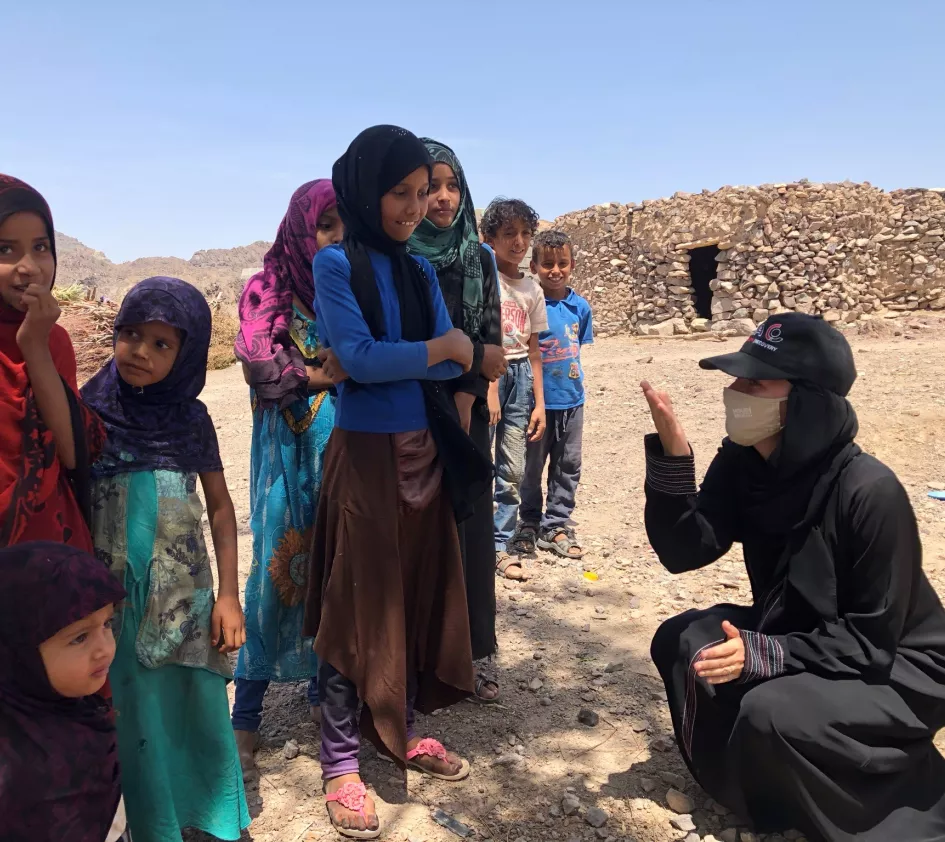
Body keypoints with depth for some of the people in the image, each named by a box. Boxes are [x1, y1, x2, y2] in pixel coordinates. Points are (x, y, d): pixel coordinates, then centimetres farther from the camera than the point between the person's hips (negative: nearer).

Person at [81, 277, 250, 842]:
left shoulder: (191, 418, -1)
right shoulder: (88, 410, -4)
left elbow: (220, 505, 4)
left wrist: (229, 593, 0)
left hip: (186, 593, 1)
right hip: (114, 596, -1)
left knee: (200, 709, 9)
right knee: (136, 718, 9)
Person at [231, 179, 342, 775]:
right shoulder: (269, 289, 0)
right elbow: (260, 362, -13)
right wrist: (333, 371, -12)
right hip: (290, 451, -3)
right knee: (278, 569, -4)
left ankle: (324, 688, 25)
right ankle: (247, 719, 7)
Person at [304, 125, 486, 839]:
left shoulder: (420, 269, 10)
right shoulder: (335, 263, -6)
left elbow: (456, 364, 0)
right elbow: (358, 357, -18)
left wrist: (379, 363, -14)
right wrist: (442, 346, -9)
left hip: (425, 452, 6)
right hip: (366, 454, -6)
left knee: (421, 596, 12)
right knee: (359, 605, 1)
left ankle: (401, 732, 30)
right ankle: (340, 764, 15)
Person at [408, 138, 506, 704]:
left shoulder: (480, 259, 8)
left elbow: (492, 339, 2)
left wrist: (466, 397, -12)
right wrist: (470, 356, -10)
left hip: (466, 414, 3)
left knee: (471, 526, 4)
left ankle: (477, 653, 16)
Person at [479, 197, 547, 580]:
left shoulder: (533, 289, 12)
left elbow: (533, 350, 14)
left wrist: (539, 403, 10)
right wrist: (489, 389, -18)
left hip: (520, 378, 5)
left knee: (513, 471, 8)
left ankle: (501, 544, 20)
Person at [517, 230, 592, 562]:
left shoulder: (580, 306, 1)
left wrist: (576, 381, 10)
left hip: (572, 400, 4)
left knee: (568, 466, 12)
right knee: (532, 466, 10)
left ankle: (557, 525, 25)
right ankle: (530, 523, 26)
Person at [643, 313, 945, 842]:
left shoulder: (869, 492, -30)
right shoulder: (742, 462, -11)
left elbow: (871, 638, -24)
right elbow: (685, 550, -17)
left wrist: (763, 655, -35)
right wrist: (673, 452, -30)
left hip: (894, 668, -6)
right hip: (798, 632, 7)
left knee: (771, 712, -29)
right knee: (680, 641, -8)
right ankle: (752, 782, 17)